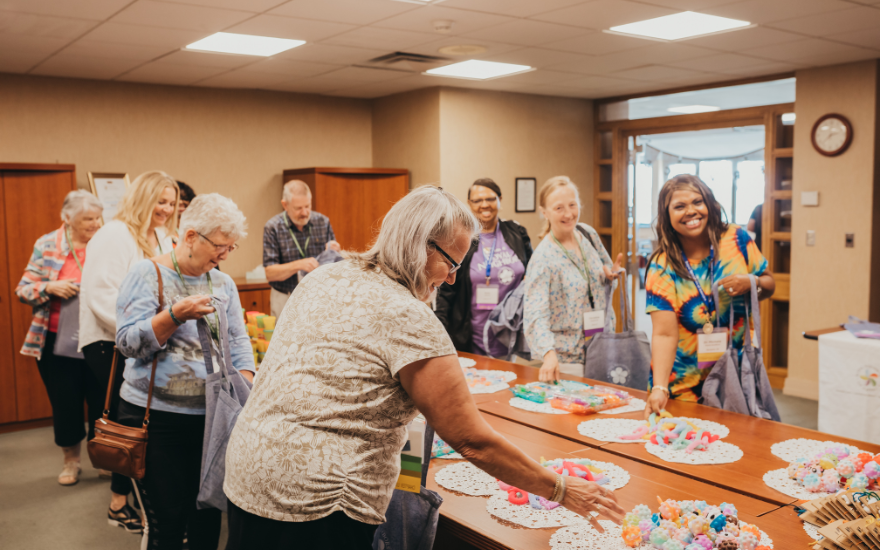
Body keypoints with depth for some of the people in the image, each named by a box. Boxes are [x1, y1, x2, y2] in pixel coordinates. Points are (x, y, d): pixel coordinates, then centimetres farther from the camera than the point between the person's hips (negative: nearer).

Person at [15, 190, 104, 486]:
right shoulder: (47, 245, -1)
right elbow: (23, 289, 1)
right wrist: (49, 287, -17)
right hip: (56, 341, 0)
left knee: (102, 400, 3)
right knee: (65, 403, 10)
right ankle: (71, 462, 30)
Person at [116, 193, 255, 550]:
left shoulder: (223, 283, 9)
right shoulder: (147, 274, -6)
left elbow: (237, 342, 9)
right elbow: (129, 343, -13)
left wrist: (246, 388, -6)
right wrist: (176, 315, -27)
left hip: (210, 418, 5)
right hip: (157, 420, -5)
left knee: (208, 519, 11)